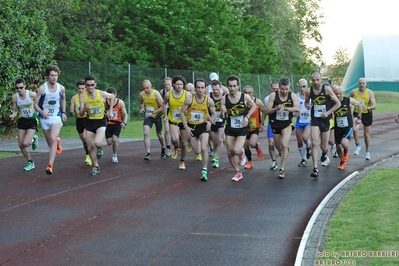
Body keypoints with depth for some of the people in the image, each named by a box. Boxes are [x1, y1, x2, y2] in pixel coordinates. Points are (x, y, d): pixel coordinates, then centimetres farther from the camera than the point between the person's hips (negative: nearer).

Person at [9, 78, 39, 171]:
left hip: (32, 121, -4)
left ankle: (34, 139, 19)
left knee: (25, 143, -18)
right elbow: (15, 111, 2)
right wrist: (13, 115, -19)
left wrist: (38, 112, -14)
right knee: (20, 144, 2)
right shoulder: (15, 97, -7)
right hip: (22, 121, 4)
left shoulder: (32, 94, -16)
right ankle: (30, 163, 21)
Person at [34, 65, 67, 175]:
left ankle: (50, 165, -24)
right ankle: (57, 141, 50)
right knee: (50, 143, 11)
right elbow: (36, 105, -7)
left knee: (53, 139, -22)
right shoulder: (42, 89, -14)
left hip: (56, 117, 0)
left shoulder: (61, 88, -6)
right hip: (45, 118, 0)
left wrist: (63, 112, 7)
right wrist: (42, 112, -24)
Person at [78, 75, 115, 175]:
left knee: (97, 143, -25)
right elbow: (81, 114, -11)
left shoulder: (102, 94, -11)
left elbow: (112, 97, 12)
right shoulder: (82, 96, -10)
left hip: (101, 122, -2)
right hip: (89, 122, 2)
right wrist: (84, 109, -33)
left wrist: (110, 111, 9)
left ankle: (100, 149, 13)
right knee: (90, 147, 5)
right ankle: (96, 167, 25)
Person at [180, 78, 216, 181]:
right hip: (192, 127, 1)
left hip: (203, 126, -1)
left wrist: (210, 121, -16)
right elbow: (182, 112, -7)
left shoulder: (209, 101, -12)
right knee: (197, 152, 8)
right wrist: (186, 127, -13)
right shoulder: (189, 98, -16)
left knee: (204, 148, -17)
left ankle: (204, 171, -5)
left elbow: (213, 114, 5)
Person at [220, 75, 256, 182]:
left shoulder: (245, 97, -15)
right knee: (230, 153, 5)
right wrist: (222, 112, -25)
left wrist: (247, 117, -9)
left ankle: (242, 153, 19)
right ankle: (238, 173, 27)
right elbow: (222, 116, -2)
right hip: (230, 128, 3)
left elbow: (253, 106, 5)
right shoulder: (224, 98, -10)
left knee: (236, 150, -19)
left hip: (242, 128, -3)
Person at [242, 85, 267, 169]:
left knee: (252, 144, -22)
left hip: (255, 127, -2)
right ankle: (249, 162, 32)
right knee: (245, 146, 8)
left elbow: (264, 112, 2)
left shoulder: (257, 102, -13)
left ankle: (258, 146, 15)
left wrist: (262, 123, 2)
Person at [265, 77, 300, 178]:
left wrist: (285, 108, -31)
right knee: (280, 147, 13)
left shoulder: (292, 96, -6)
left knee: (284, 145, -18)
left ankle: (282, 169, -11)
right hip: (275, 125, 1)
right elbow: (267, 111, -7)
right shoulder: (273, 95, -8)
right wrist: (277, 108, -25)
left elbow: (298, 108, -19)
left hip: (287, 124, -1)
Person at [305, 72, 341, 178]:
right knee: (314, 143, -16)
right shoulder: (309, 91, -4)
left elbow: (338, 103, -5)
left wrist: (328, 112, -15)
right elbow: (306, 102, 17)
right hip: (315, 120, 1)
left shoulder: (327, 89, -10)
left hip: (325, 120, -1)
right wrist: (307, 105, -6)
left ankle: (324, 156, 48)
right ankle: (315, 169, -17)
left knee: (324, 147, 10)